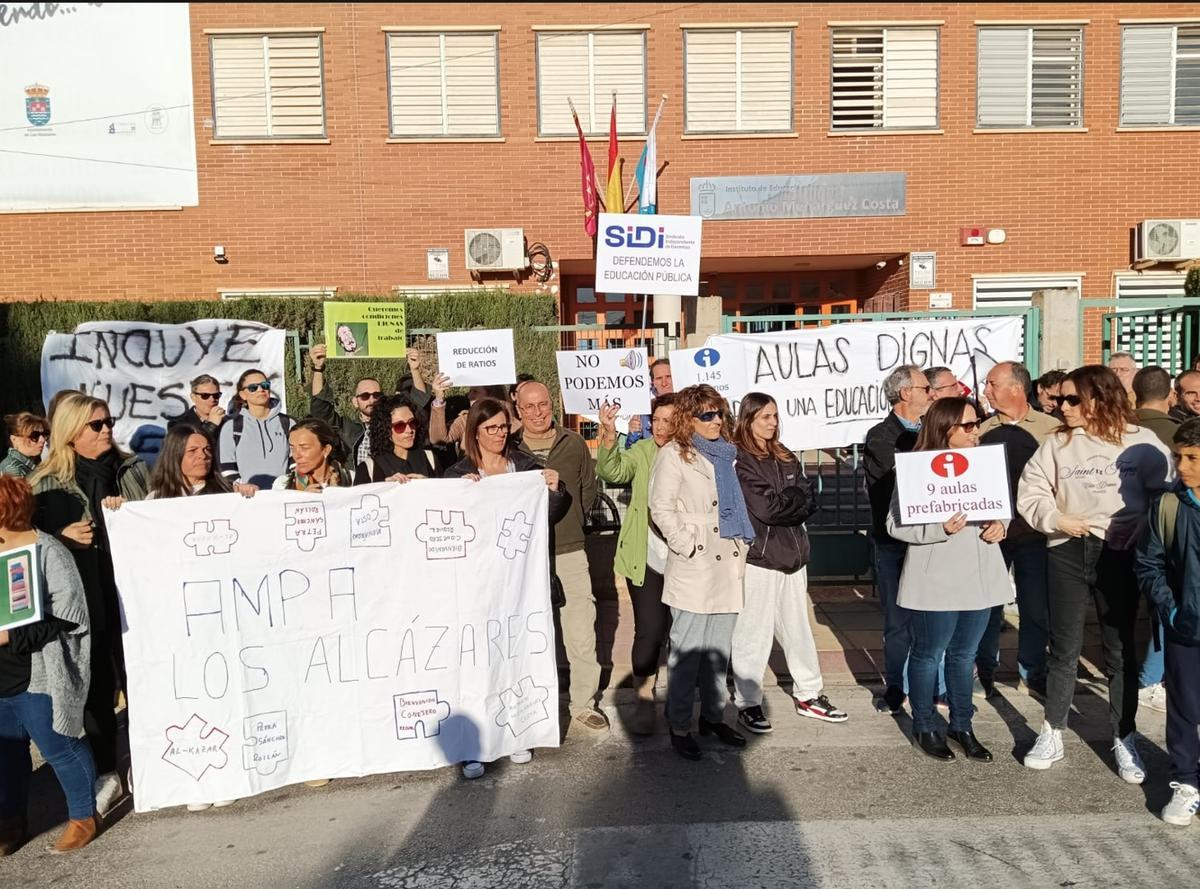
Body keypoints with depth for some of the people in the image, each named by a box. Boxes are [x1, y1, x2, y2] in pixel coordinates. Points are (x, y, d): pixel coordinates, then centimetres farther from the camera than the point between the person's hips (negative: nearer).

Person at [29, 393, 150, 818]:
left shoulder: (133, 470, 6)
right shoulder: (45, 484, 1)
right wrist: (63, 537, -13)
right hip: (83, 601, -1)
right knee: (96, 687, 6)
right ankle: (106, 774, 20)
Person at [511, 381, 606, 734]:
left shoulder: (574, 443, 4)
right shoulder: (508, 448, 0)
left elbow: (589, 488, 14)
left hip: (570, 552, 1)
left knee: (581, 632, 2)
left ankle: (584, 704, 18)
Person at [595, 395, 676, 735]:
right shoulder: (643, 451, -4)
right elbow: (613, 471, -21)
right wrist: (609, 434, -36)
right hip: (647, 559, -1)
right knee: (650, 630, -1)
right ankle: (644, 701, 18)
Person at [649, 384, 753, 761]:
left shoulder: (724, 454, 16)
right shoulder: (673, 454, -4)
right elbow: (661, 508, -10)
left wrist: (742, 546, 15)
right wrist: (686, 544, -14)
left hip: (728, 563, 7)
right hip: (694, 567, -7)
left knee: (720, 645, 13)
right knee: (687, 648, -3)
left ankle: (714, 715, 25)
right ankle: (679, 726, 7)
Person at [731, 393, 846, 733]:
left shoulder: (785, 457, 15)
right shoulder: (739, 460, -8)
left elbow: (809, 501, 6)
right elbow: (765, 508, -17)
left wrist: (781, 502, -11)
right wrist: (794, 502, -2)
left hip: (792, 553, 7)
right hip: (757, 556, -7)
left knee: (798, 628, 15)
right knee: (754, 634, 0)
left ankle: (809, 695, 27)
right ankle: (748, 704, 12)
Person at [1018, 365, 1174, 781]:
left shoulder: (1141, 442, -3)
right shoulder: (1057, 443, 2)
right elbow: (1030, 491, 2)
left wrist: (1141, 534, -15)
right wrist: (1057, 520, -13)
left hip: (1119, 555, -1)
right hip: (1067, 552, 1)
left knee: (1121, 650, 10)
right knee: (1063, 648, 9)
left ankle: (1125, 740, 24)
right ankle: (1052, 734, 21)